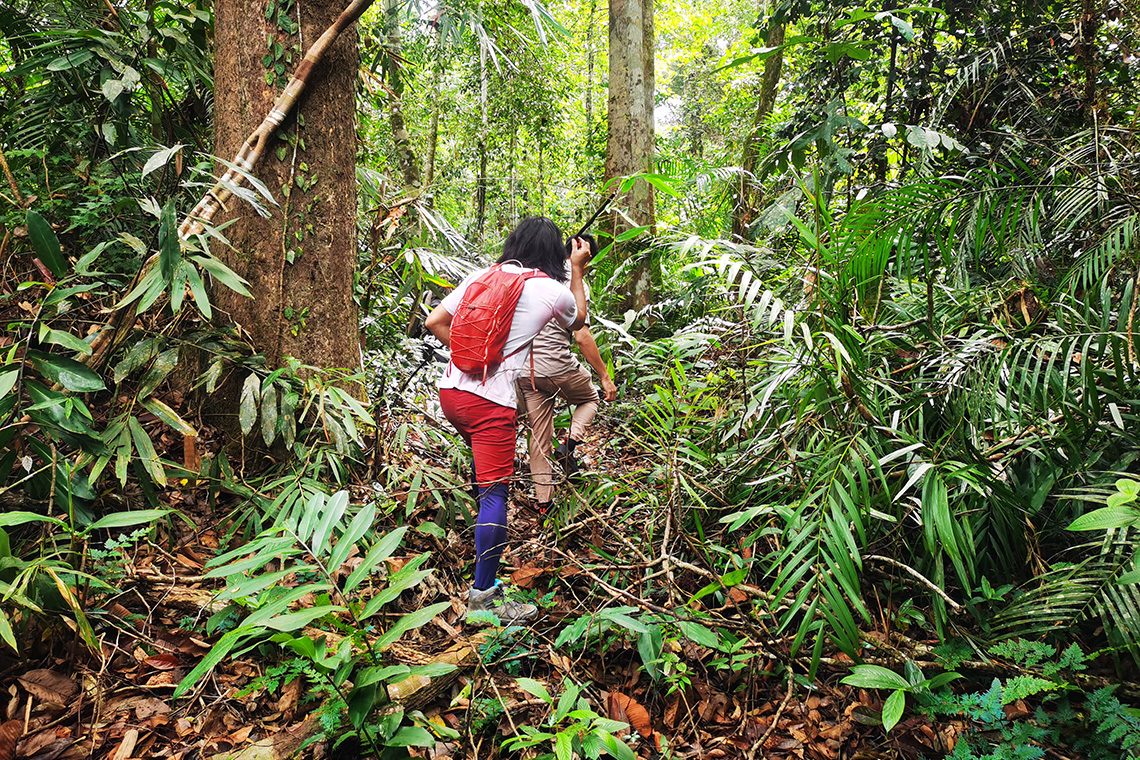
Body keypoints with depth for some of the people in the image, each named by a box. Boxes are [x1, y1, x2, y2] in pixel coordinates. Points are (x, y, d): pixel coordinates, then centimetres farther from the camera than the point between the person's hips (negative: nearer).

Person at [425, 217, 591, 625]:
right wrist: (578, 269, 29)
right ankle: (482, 595, 0)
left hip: (451, 388, 6)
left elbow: (434, 322, 9)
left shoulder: (480, 276, 9)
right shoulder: (553, 290, -1)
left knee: (490, 463, 31)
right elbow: (578, 320, 22)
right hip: (491, 401, -6)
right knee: (495, 492, -3)